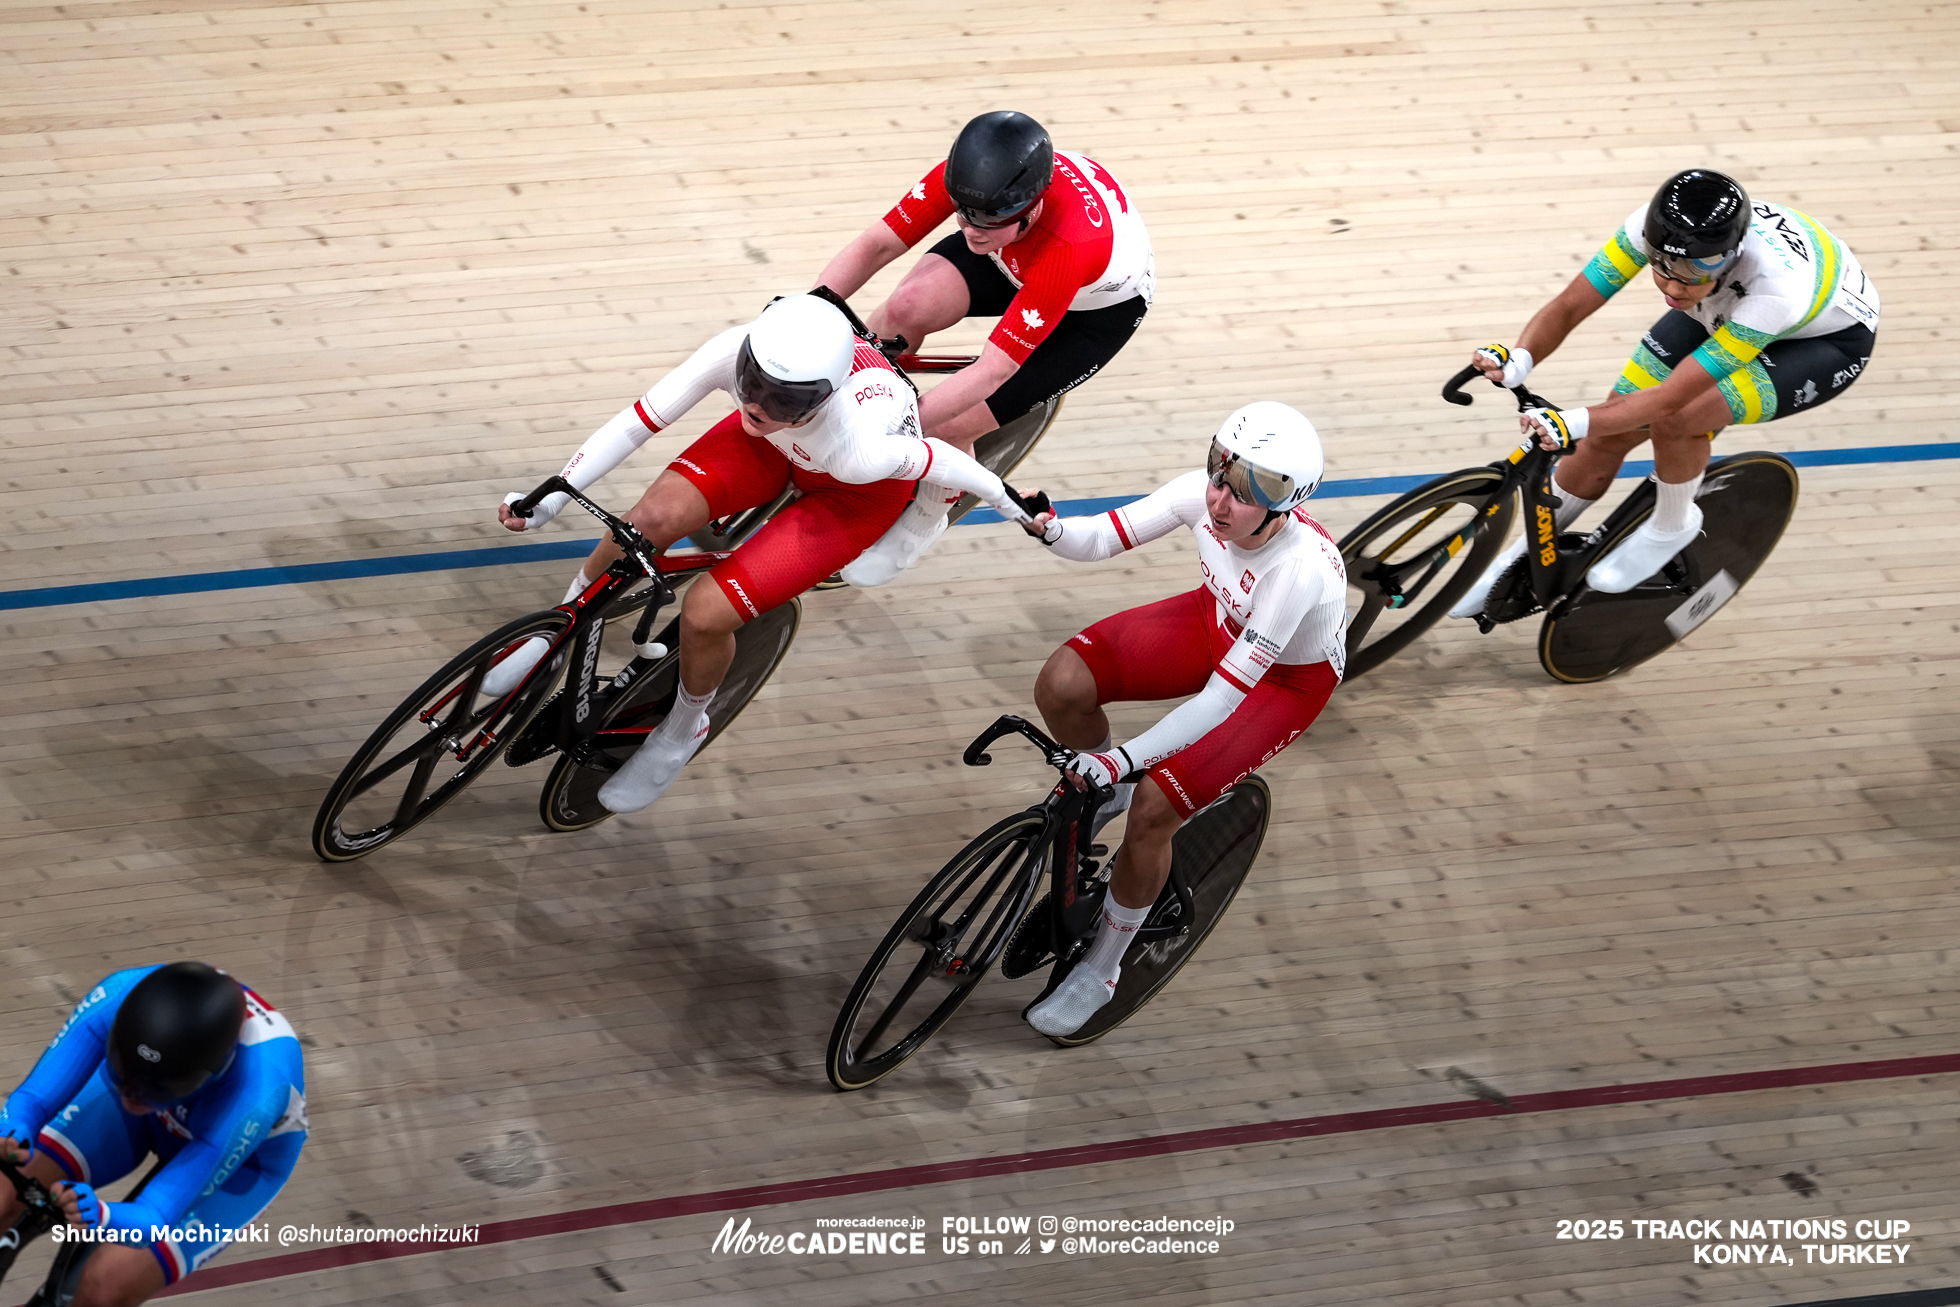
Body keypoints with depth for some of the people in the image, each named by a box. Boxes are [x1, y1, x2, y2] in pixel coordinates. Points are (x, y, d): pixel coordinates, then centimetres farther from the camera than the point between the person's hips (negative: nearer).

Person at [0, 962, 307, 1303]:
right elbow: (32, 1099, -34)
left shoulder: (255, 1099, -41)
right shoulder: (117, 998, -34)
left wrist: (101, 1215, -61)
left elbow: (155, 1219, -40)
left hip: (241, 1158, -3)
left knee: (108, 1286, -22)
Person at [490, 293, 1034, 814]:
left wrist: (1001, 497, -5)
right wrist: (548, 499, -27)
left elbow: (934, 459, -24)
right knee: (651, 520, -20)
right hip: (779, 450, 4)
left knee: (705, 614, -17)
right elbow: (635, 422, -24)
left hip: (859, 492, -4)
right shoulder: (735, 352, -34)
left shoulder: (857, 448, -44)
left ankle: (682, 730, 17)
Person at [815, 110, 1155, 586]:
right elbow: (877, 244, -25)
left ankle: (925, 519, 17)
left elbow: (993, 370, -42)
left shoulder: (1070, 245, -45)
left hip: (1099, 305, -4)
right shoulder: (972, 179, -32)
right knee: (909, 307, -28)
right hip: (1013, 261, 5)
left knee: (950, 424, -16)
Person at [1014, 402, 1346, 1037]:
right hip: (1217, 622, 5)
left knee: (1153, 808, -20)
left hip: (1285, 678, -5)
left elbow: (1224, 697, -37)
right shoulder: (1202, 494, -26)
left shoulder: (1300, 570, -40)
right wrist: (1052, 530, -42)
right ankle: (1103, 793, 16)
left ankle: (1100, 971, 4)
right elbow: (1103, 537, -19)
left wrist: (1127, 758, -41)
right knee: (1062, 685, -18)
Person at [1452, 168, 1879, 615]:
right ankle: (1524, 559, 18)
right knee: (1609, 433, -5)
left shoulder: (1777, 286, -44)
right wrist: (1518, 361, -46)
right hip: (1719, 313, 5)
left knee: (1674, 418, -29)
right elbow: (1567, 307, -26)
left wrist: (1576, 422, -54)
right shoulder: (1655, 225, -32)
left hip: (1827, 339, -5)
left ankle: (1671, 527, 2)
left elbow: (1671, 397, -42)